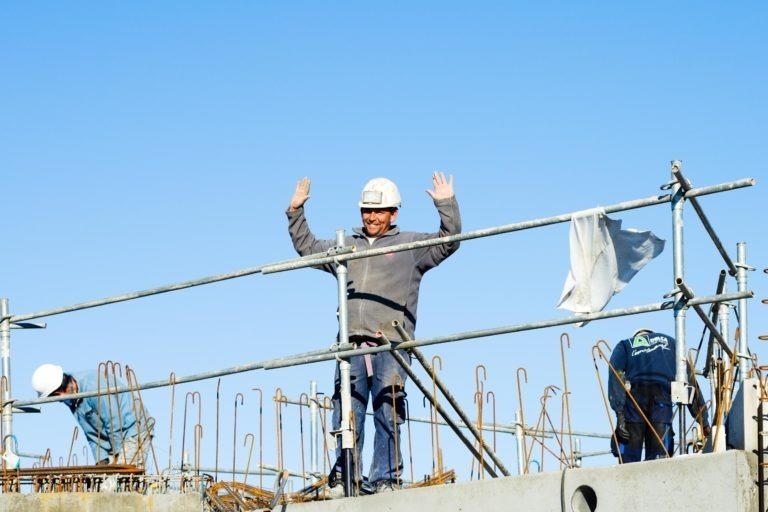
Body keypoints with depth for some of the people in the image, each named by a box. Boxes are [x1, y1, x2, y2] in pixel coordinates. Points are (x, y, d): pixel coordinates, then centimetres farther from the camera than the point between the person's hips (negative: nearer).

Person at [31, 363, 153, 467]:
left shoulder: (93, 386, -27)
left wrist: (117, 458, -15)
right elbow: (92, 433, 7)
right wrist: (101, 461, -3)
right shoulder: (71, 399, 2)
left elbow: (115, 426, -23)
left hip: (133, 430, -8)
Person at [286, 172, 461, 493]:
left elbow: (449, 241, 3)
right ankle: (345, 476, 0)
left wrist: (447, 205, -6)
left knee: (388, 415, -7)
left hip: (391, 345, -4)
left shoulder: (410, 246, 13)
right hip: (351, 344, 4)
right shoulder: (346, 247, 25)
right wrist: (295, 212, 29)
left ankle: (386, 479, -5)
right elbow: (306, 247, 36)